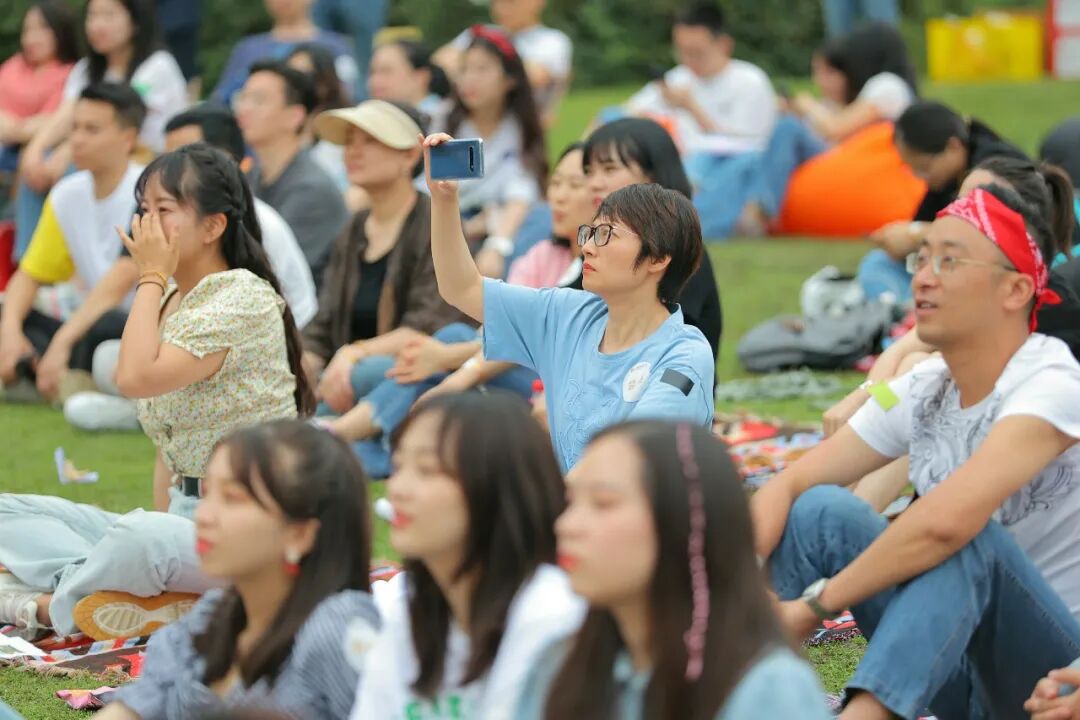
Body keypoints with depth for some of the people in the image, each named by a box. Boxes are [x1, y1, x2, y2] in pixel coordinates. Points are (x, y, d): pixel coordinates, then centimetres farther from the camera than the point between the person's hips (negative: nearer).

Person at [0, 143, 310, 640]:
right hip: (185, 518, 10)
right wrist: (159, 521, 3)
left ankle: (48, 607, -12)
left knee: (137, 538, -41)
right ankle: (156, 593, -20)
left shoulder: (242, 298, -13)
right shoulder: (171, 303, 15)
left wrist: (151, 277, -12)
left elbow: (137, 377, -25)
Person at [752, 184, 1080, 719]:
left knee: (969, 535, -34)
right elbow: (788, 486, 1)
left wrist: (815, 604, -26)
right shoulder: (922, 392, 3)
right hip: (963, 677, 7)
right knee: (820, 509, -9)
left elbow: (946, 520, -34)